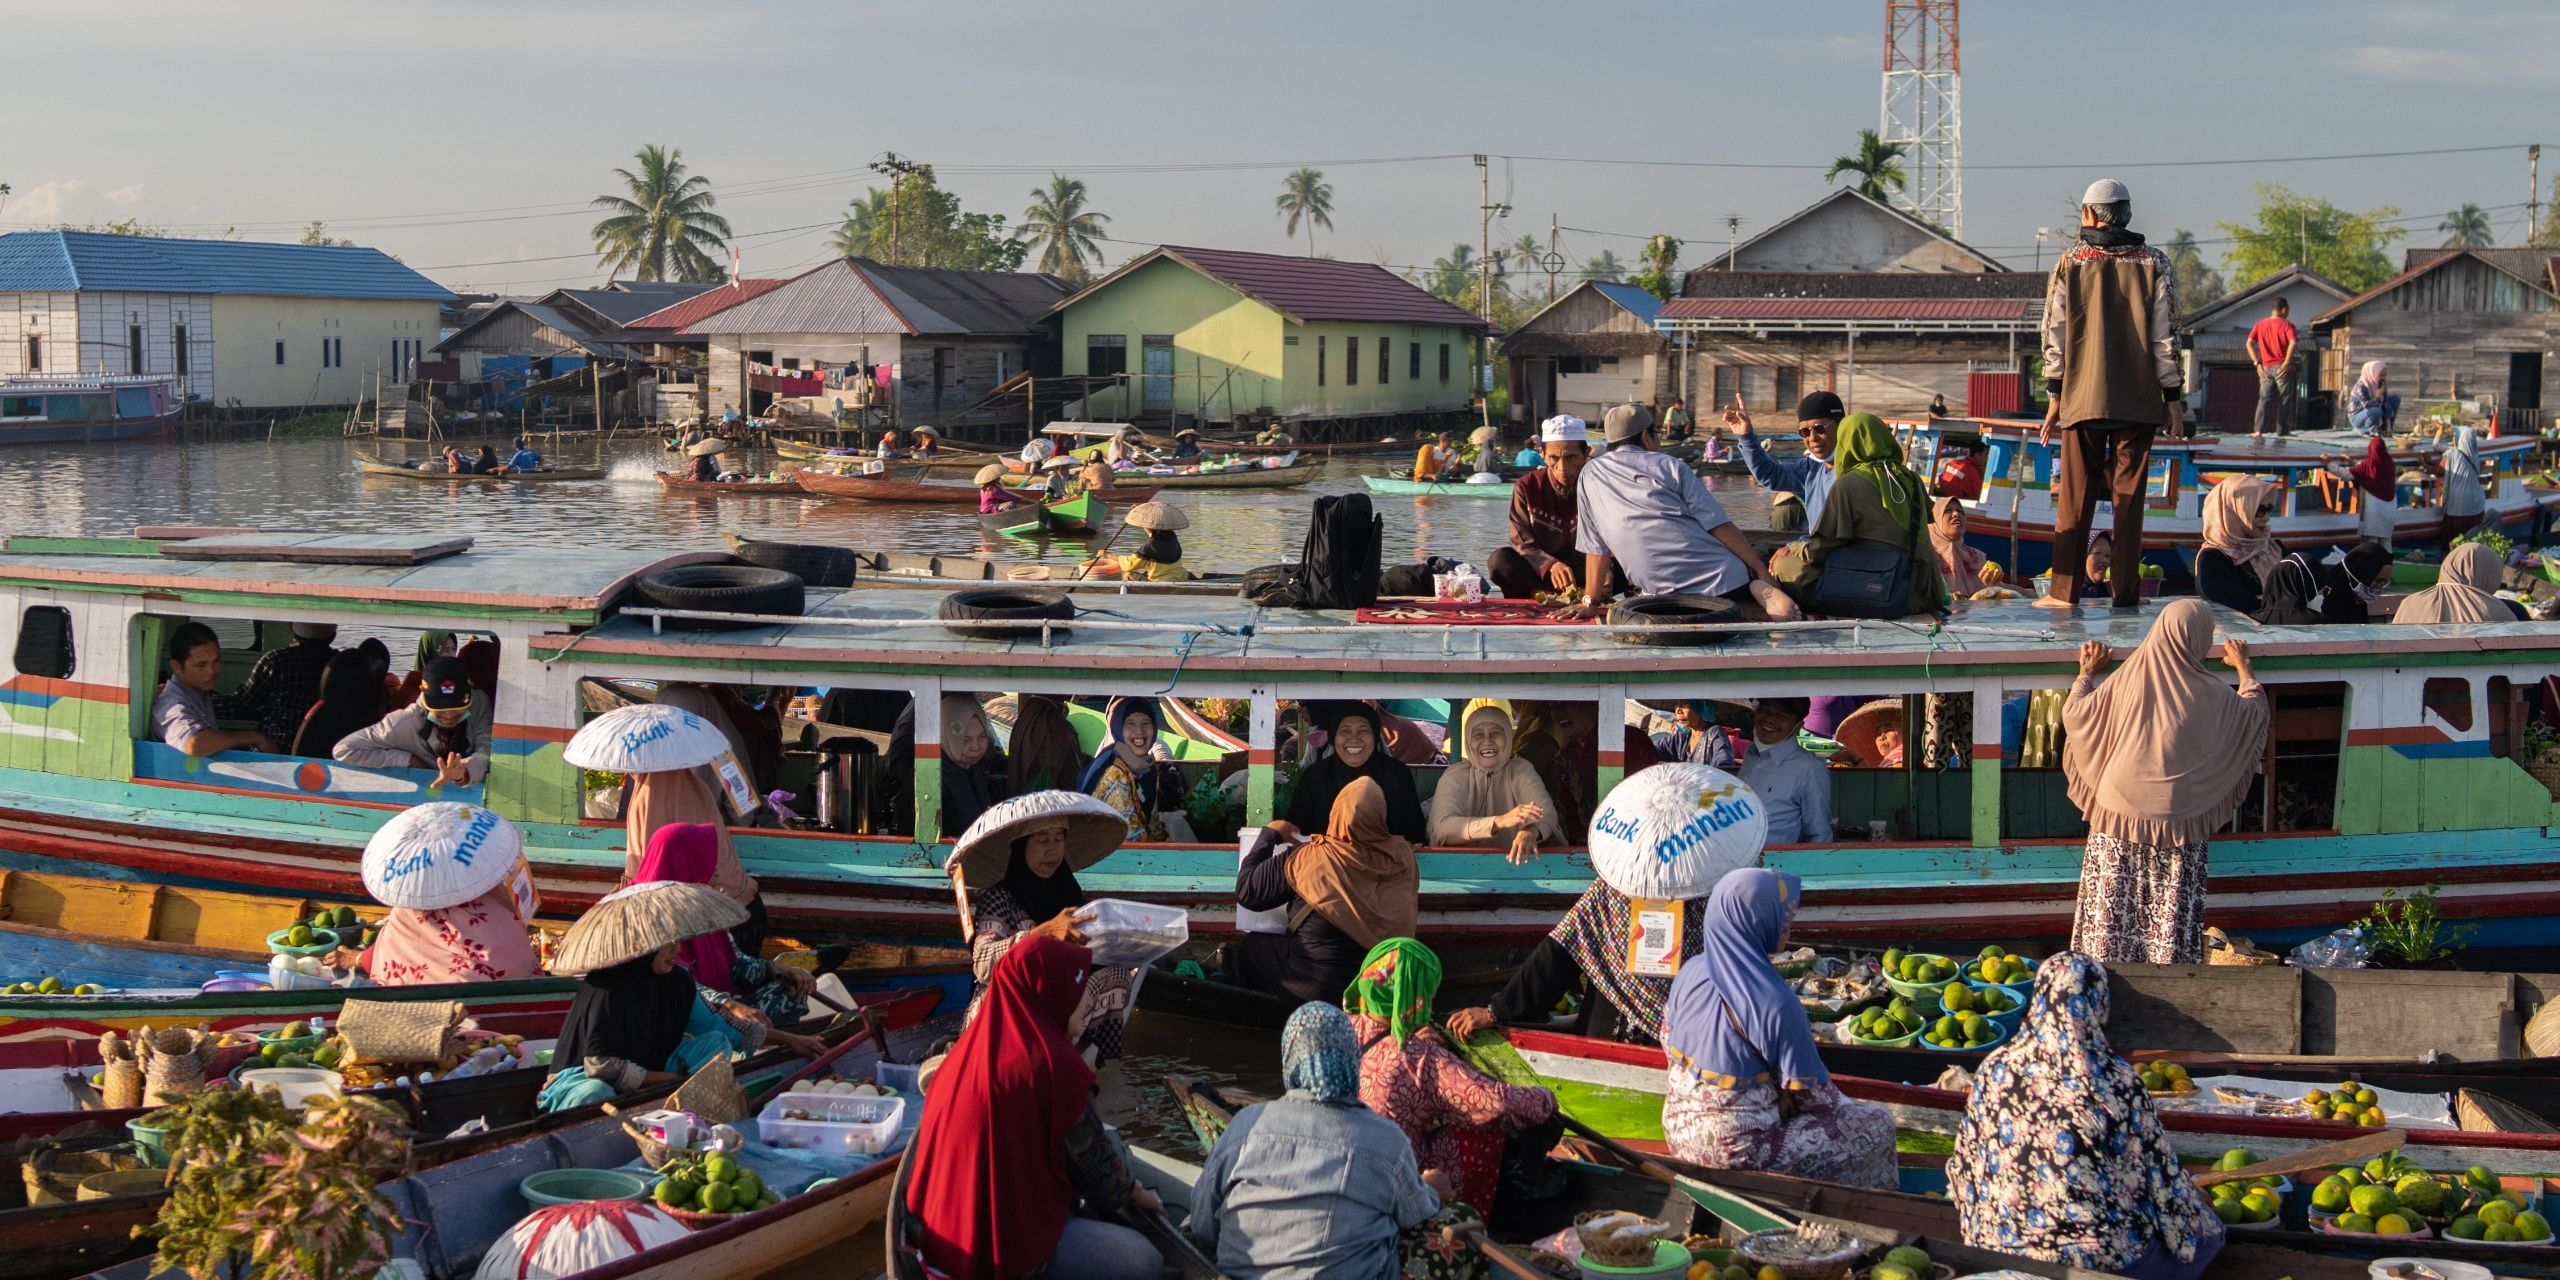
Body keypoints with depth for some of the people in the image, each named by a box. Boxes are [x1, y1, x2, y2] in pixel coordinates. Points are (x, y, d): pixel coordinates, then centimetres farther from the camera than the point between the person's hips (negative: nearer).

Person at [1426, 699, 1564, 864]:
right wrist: (1499, 821, -32)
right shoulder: (1455, 776, 0)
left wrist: (1530, 832, -36)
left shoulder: (1521, 770, 3)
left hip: (1515, 861, 2)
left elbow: (1547, 812, -13)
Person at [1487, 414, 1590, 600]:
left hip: (1584, 571, 0)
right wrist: (1550, 566, -35)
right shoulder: (1527, 487, -6)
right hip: (1540, 571, 0)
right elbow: (1523, 543, -13)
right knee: (1499, 561, -30)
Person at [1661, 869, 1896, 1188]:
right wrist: (1836, 1101, 5)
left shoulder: (1690, 972, -7)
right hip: (1736, 1150, -8)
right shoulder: (1776, 1005, -27)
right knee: (1877, 1123, 10)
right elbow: (1811, 1093, -17)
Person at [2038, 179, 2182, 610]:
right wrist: (2173, 397, 4)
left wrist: (2054, 395, 6)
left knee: (2074, 496, 4)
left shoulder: (2070, 264, 1)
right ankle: (2126, 590, 4)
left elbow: (2055, 333, 1)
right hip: (2139, 400, 0)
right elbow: (2165, 335, 0)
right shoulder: (2153, 263, 2)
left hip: (2082, 397, 0)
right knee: (2129, 494, 5)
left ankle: (2064, 591, 4)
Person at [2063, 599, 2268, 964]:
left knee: (2113, 910, 8)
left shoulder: (2127, 682, -9)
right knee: (2172, 919, 6)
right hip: (2178, 822, -1)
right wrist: (2243, 668, 28)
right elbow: (2255, 712, 11)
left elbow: (2074, 714, 2)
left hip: (2120, 814, 1)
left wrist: (2087, 673, 20)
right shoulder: (2208, 695, -9)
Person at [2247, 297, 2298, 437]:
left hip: (2266, 368, 3)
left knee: (2264, 398, 5)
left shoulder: (2259, 325, 9)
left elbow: (2249, 344, 0)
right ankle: (2281, 430, 6)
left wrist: (2257, 363, 1)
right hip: (2282, 368, -3)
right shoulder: (2286, 324, -4)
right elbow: (2293, 342, -19)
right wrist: (2287, 362, -14)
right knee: (2285, 399, 6)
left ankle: (2258, 429, -8)